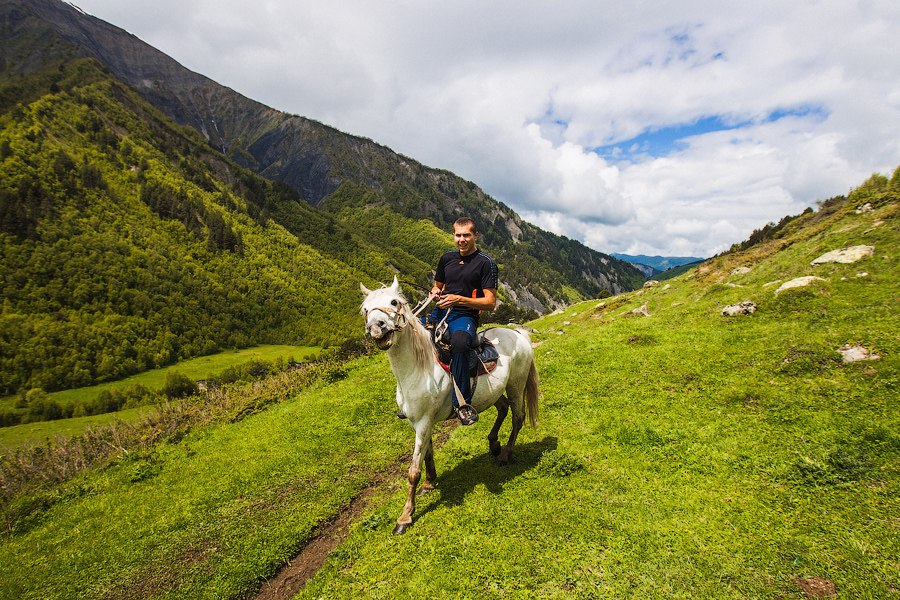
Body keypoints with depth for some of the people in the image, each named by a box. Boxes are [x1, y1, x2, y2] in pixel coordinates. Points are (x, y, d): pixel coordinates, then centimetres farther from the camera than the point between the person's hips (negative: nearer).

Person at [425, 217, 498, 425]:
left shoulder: (486, 263, -2)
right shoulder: (447, 258, 15)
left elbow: (490, 302, -7)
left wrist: (459, 299, -18)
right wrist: (435, 293, 2)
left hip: (465, 316, -6)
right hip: (441, 312, 6)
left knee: (459, 341, -40)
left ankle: (462, 402, -26)